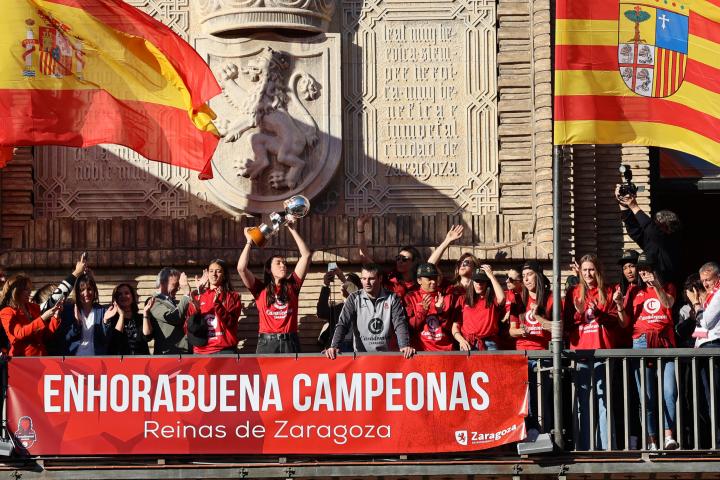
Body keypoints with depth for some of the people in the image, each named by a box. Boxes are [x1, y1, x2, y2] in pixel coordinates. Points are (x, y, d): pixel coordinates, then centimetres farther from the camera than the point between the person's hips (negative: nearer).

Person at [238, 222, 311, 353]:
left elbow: (306, 255, 11)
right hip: (267, 343, -1)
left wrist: (292, 230, 11)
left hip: (290, 342, 2)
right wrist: (249, 242, 5)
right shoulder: (260, 289, 9)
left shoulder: (292, 286, 13)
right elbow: (241, 268, -5)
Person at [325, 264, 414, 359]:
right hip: (361, 354, 0)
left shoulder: (392, 298, 2)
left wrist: (405, 346, -24)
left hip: (387, 354, 0)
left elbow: (400, 324, -6)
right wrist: (334, 346, -20)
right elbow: (342, 324, -4)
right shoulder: (354, 299, 2)